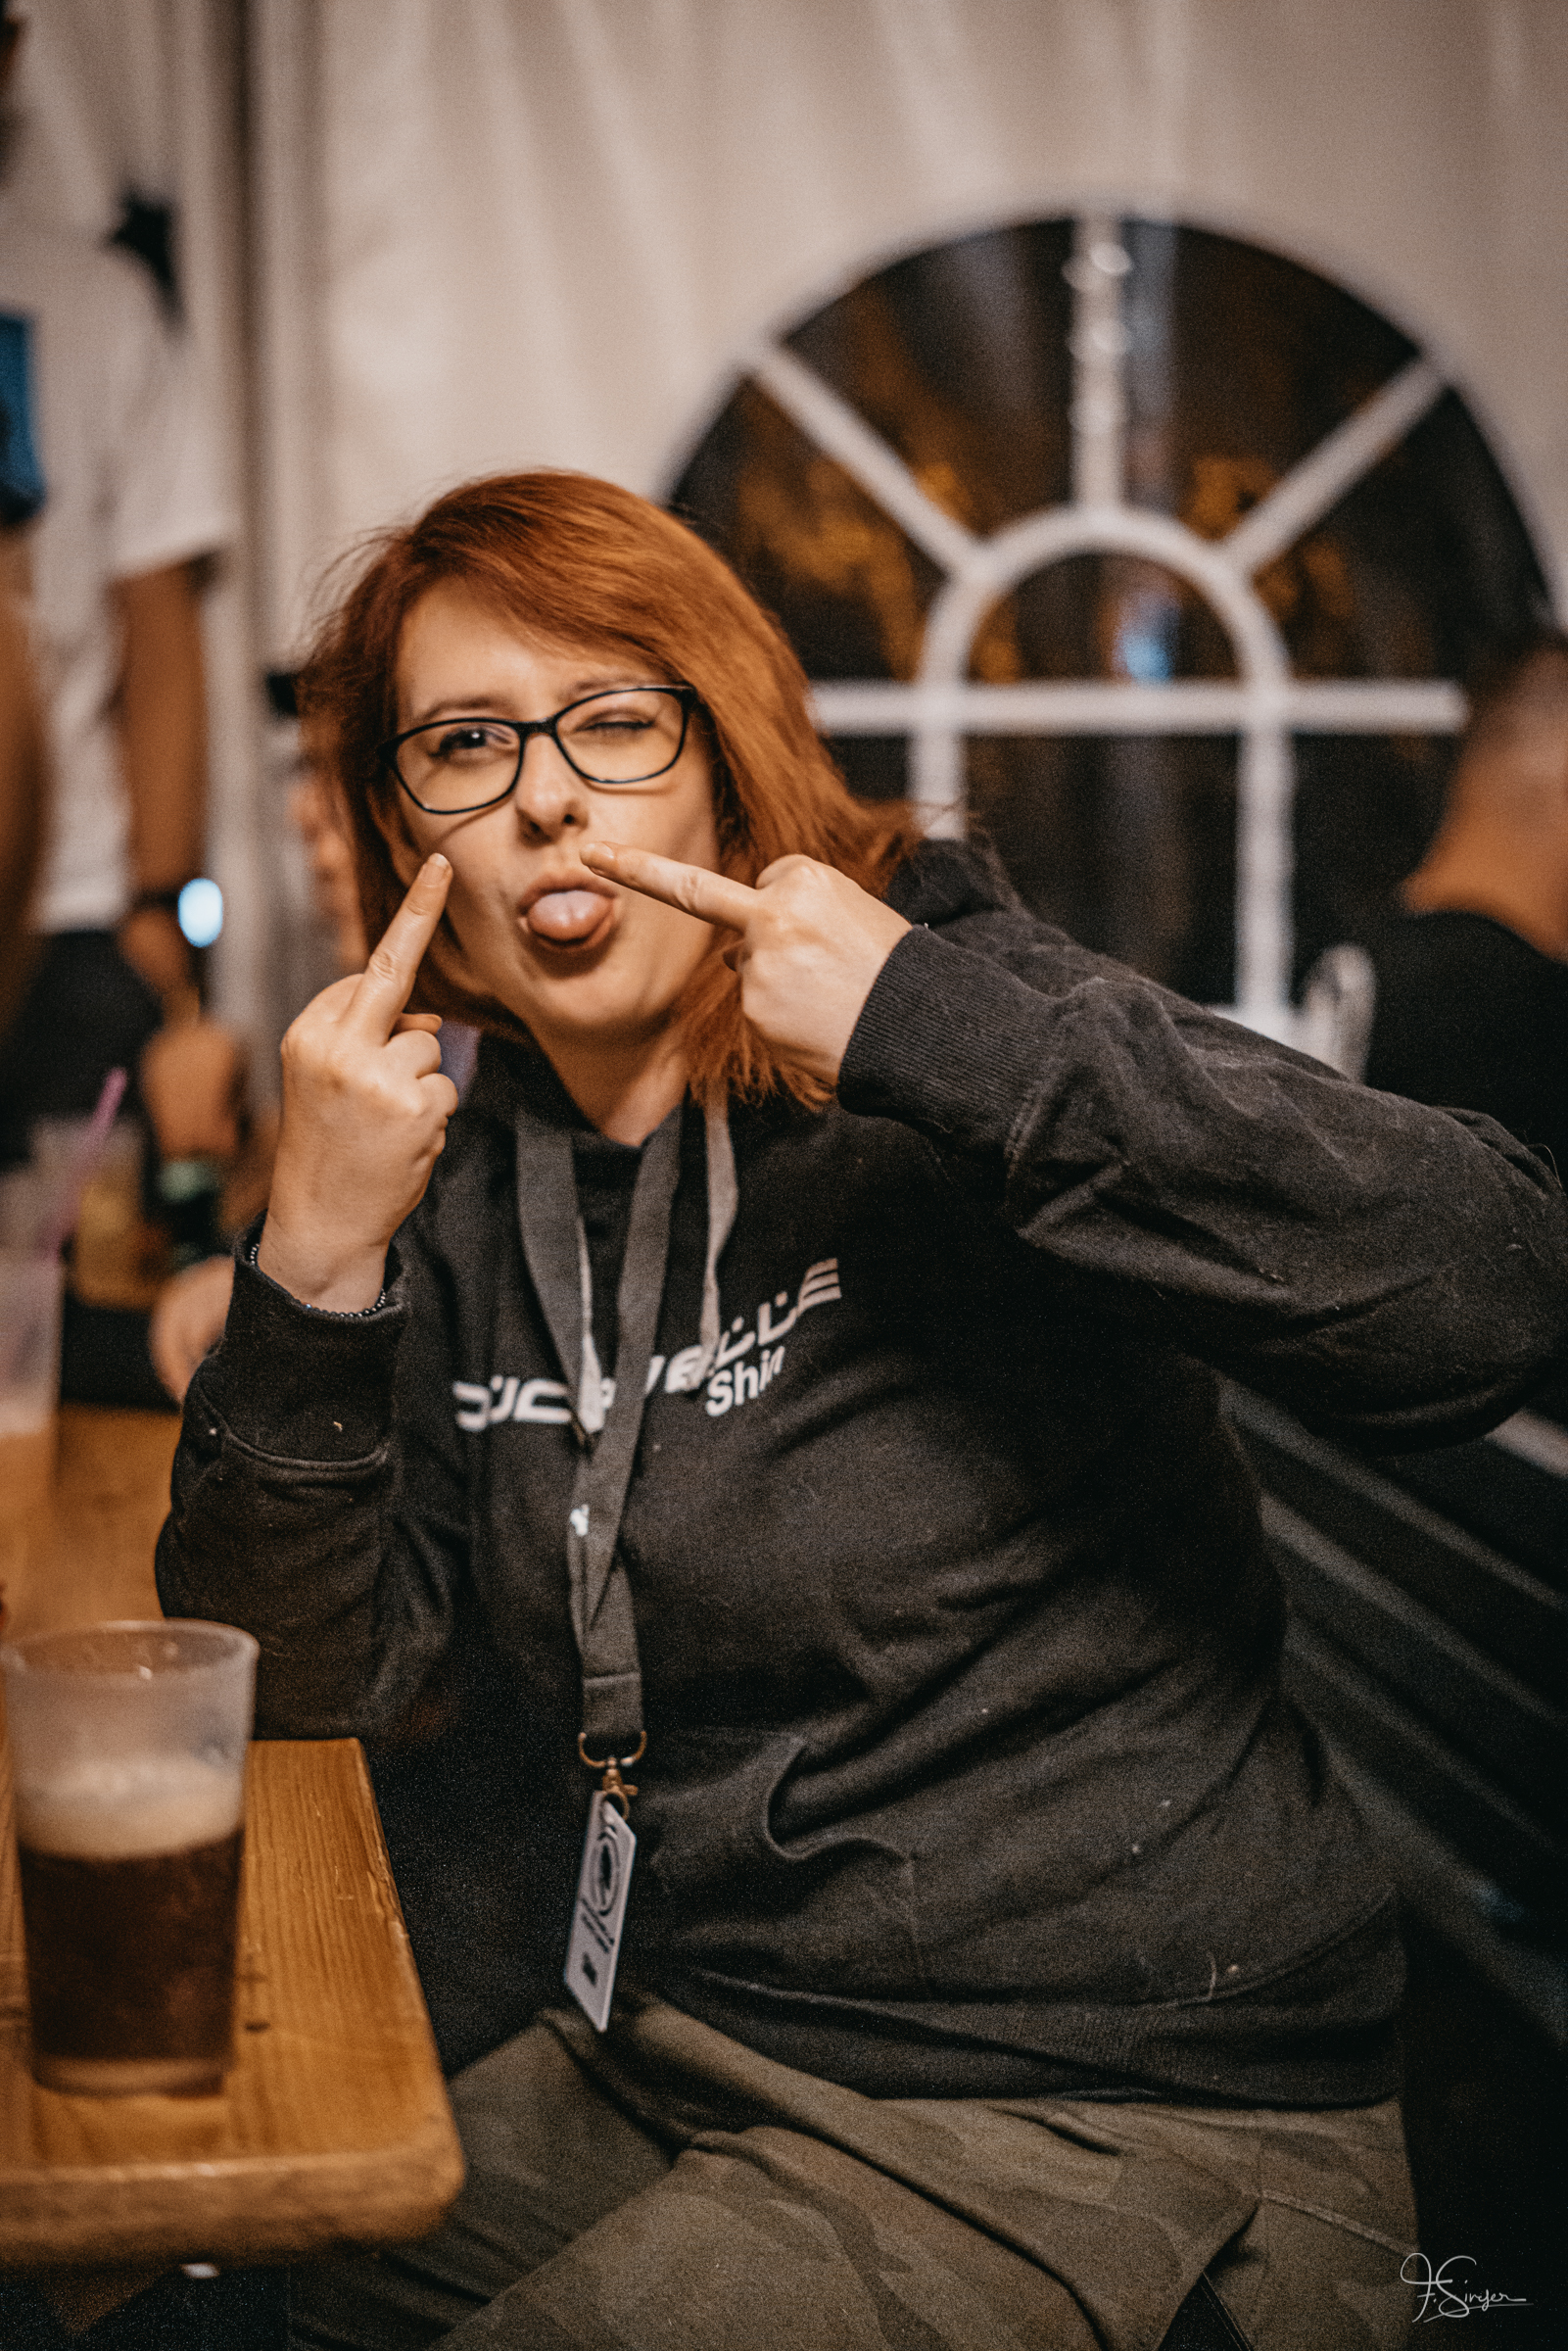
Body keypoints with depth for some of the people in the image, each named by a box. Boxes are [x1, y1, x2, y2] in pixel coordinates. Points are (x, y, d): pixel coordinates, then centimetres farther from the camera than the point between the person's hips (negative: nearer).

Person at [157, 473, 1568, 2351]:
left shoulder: (928, 1097, -12)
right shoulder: (470, 1196, 6)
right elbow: (305, 1681, 1)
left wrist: (943, 1034, -29)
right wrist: (311, 1271, -14)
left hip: (1087, 2109, -5)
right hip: (642, 2068, 6)